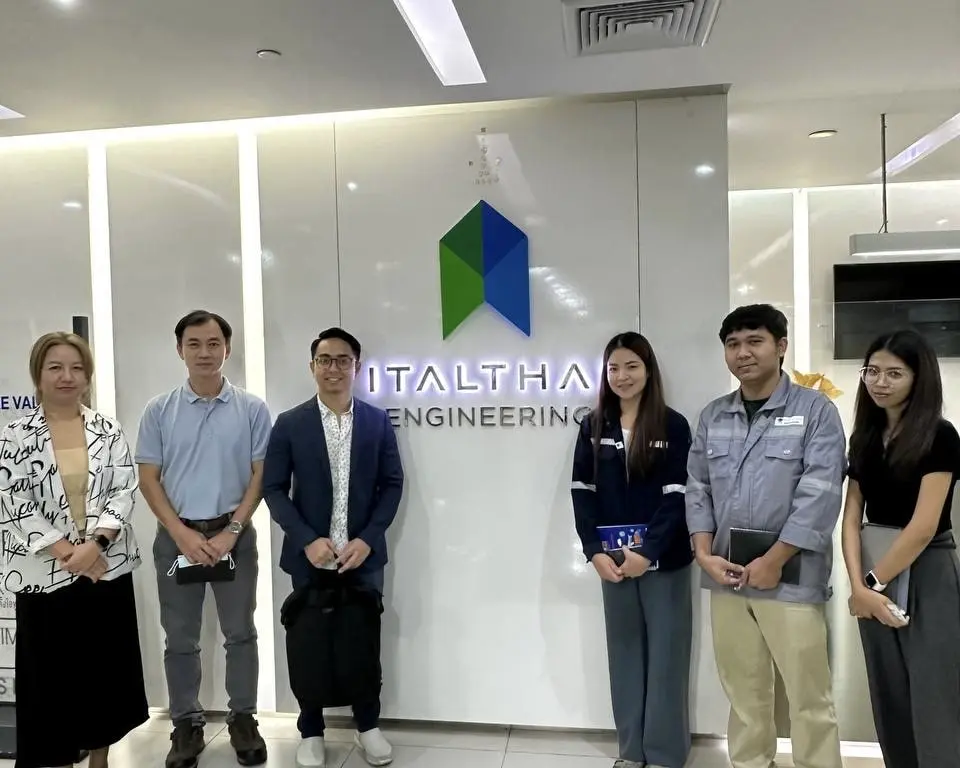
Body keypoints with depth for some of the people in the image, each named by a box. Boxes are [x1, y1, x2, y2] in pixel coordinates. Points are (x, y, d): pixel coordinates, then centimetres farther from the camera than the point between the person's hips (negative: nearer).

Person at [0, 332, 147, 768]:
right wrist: (69, 553, -14)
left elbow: (124, 493, -2)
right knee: (52, 675, 6)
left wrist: (95, 544, -16)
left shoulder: (108, 432, 3)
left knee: (106, 668, 12)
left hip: (107, 569, 2)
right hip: (46, 576, -2)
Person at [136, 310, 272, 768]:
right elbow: (148, 479, 0)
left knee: (240, 633, 10)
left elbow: (260, 475, -3)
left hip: (234, 533, -1)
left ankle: (243, 720, 25)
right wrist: (182, 533, -10)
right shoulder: (159, 410, -1)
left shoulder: (252, 408, -4)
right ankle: (186, 725, 26)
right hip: (176, 535, 1)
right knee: (180, 638, 11)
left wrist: (232, 531, -10)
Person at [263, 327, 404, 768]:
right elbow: (274, 490, -2)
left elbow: (392, 484, 1)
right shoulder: (289, 424, -2)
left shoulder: (378, 421, 1)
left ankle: (368, 726, 30)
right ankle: (311, 733, 29)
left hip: (364, 555, 1)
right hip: (310, 557, 0)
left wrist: (367, 539, -9)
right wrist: (307, 540, -13)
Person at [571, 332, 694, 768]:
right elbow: (582, 493, 3)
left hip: (664, 561, -3)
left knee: (665, 654, 6)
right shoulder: (594, 428, 5)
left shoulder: (672, 426, -5)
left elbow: (677, 497, -9)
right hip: (612, 560, 3)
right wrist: (594, 552, -7)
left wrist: (647, 552, -17)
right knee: (624, 652, 12)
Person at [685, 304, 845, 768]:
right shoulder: (713, 416, 10)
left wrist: (773, 561, -13)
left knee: (809, 698, 4)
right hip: (726, 575, 4)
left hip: (791, 577, -4)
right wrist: (704, 554, -2)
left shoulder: (815, 410, -4)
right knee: (743, 692, 15)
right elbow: (698, 489, 10)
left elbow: (820, 495, -11)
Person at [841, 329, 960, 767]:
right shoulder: (864, 437, 6)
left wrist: (874, 582, -11)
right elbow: (852, 517, 2)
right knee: (890, 700, 14)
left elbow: (923, 527, -16)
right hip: (876, 581, 6)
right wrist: (859, 585, -10)